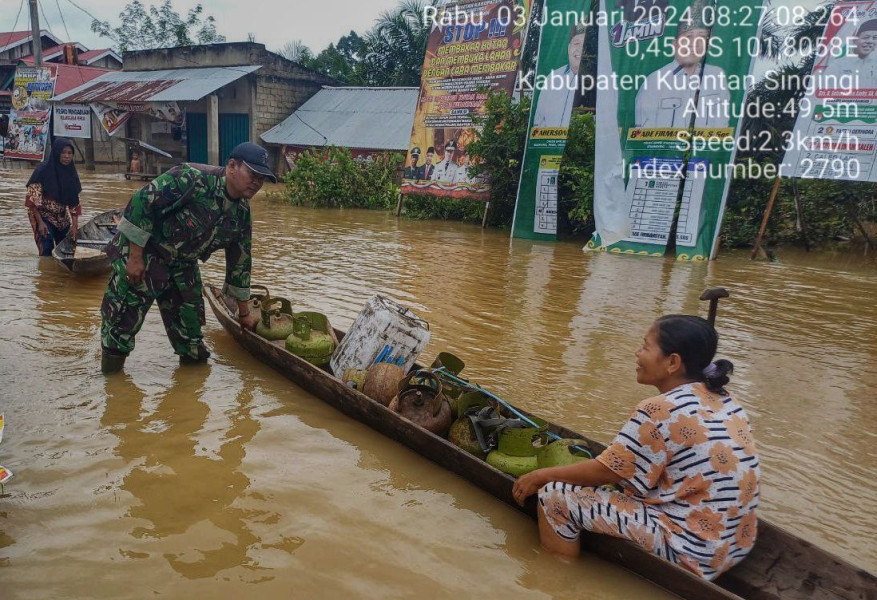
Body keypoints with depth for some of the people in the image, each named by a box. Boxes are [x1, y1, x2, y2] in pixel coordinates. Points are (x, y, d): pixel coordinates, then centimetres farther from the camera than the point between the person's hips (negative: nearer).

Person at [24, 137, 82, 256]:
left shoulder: (71, 174, 1)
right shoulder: (43, 170, -14)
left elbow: (74, 203, 3)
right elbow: (32, 199, -13)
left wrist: (75, 225, -5)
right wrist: (40, 222, -18)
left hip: (63, 218, 5)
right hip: (44, 217, -5)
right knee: (46, 248, -14)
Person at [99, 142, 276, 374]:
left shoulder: (242, 215, -3)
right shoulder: (192, 178, -26)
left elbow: (240, 261, 7)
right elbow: (142, 201, -26)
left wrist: (244, 312, 13)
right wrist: (135, 256, -24)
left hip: (182, 264, 7)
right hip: (142, 252, -6)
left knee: (191, 318, 11)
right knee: (124, 313, -3)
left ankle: (193, 358, 32)